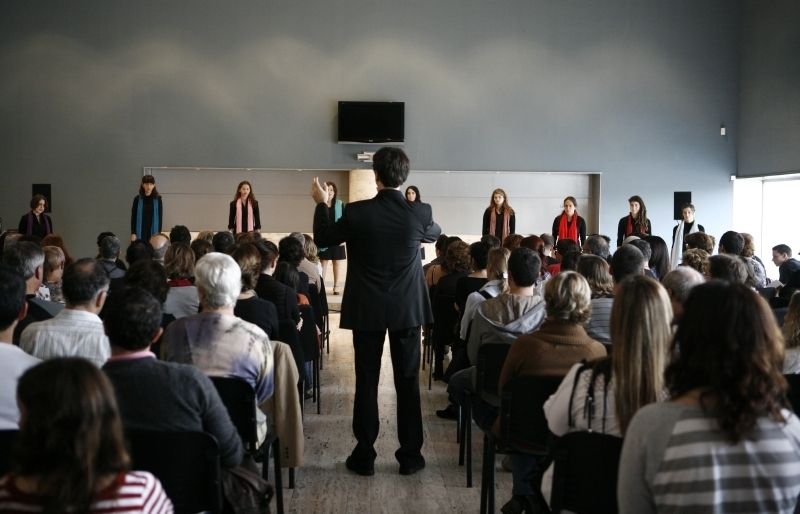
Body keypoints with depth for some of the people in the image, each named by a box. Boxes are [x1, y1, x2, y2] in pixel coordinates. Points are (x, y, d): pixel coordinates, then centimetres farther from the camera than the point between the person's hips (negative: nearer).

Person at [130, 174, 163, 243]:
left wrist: (158, 232, -5)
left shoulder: (158, 199, 2)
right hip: (140, 232, 0)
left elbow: (160, 217, 2)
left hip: (153, 231, 0)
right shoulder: (137, 199, 3)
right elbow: (133, 217, 4)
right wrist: (133, 233, -3)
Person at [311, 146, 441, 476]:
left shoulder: (356, 212, -13)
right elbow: (435, 234, 15)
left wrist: (321, 204, 19)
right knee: (408, 382, 9)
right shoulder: (421, 213, -10)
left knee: (366, 382, 8)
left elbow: (323, 239, 3)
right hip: (408, 309, 1)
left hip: (367, 310, -1)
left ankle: (364, 456, 14)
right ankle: (410, 456, 15)